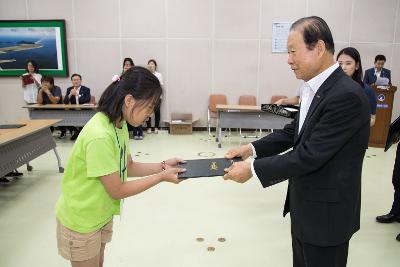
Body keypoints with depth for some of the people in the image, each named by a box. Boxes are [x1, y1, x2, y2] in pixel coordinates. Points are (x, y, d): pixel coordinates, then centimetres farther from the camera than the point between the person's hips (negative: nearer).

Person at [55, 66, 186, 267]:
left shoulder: (119, 124, -6)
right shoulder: (99, 136, -34)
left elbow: (127, 167, 3)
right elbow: (117, 190, -26)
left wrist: (162, 166, -9)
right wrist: (161, 177, -20)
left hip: (101, 214, 8)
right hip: (81, 220, -8)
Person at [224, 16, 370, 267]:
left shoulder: (347, 95, -26)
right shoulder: (315, 87, 3)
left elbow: (309, 155, -27)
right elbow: (294, 131, 9)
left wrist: (254, 169, -20)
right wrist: (252, 149, -2)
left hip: (327, 212, -8)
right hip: (305, 204, 8)